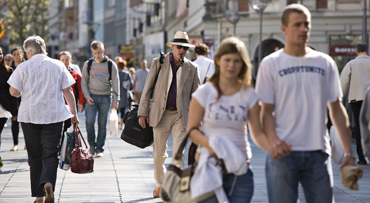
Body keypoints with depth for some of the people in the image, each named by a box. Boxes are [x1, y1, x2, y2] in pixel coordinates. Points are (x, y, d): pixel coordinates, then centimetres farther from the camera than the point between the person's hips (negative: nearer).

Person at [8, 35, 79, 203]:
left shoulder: (23, 67, -3)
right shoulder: (58, 65, 2)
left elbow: (13, 92, -3)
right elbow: (67, 91, 3)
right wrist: (74, 113, 11)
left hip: (29, 116, 0)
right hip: (54, 115, 0)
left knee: (34, 156, 8)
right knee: (50, 154, 2)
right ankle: (48, 183, -26)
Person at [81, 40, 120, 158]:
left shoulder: (111, 65, 3)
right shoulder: (88, 64, 6)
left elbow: (115, 83, 4)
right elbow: (84, 82, 9)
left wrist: (115, 100, -2)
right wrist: (87, 96, -5)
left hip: (105, 98, 0)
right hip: (92, 97, 0)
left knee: (102, 125, 1)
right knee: (89, 121, -14)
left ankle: (99, 149, 9)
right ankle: (92, 144, 6)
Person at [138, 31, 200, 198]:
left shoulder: (192, 68, 6)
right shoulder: (158, 63, 3)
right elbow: (147, 88, 4)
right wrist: (143, 112, -2)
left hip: (181, 115, 0)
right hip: (160, 114, 0)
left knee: (178, 153, -8)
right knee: (159, 154, 6)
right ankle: (160, 184, 26)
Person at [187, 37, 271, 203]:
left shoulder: (249, 95, 4)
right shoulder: (204, 92, 0)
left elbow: (257, 133, 3)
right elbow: (192, 129, 1)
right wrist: (209, 144, -20)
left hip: (240, 170, 2)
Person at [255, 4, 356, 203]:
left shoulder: (325, 63, 10)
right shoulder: (270, 64, 3)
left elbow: (337, 109, 12)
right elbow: (266, 110, -1)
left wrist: (348, 151, 6)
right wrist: (273, 140, -20)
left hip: (318, 152, 3)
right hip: (283, 152, -2)